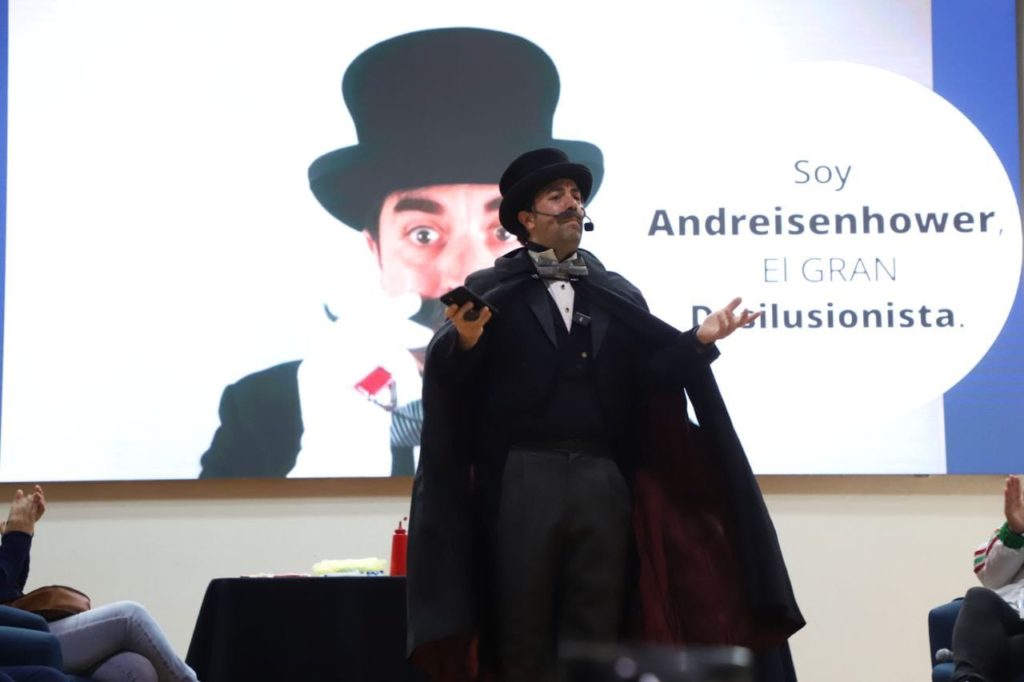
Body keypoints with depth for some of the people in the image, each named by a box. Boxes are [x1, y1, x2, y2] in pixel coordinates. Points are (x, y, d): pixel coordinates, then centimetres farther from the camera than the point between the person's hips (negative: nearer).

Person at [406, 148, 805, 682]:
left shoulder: (619, 296, 15)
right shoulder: (490, 290, 5)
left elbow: (645, 378, 6)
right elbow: (455, 384, -5)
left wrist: (698, 341, -9)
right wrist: (465, 341, -25)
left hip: (602, 482, 3)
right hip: (522, 479, -3)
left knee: (597, 638, 6)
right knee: (522, 639, 3)